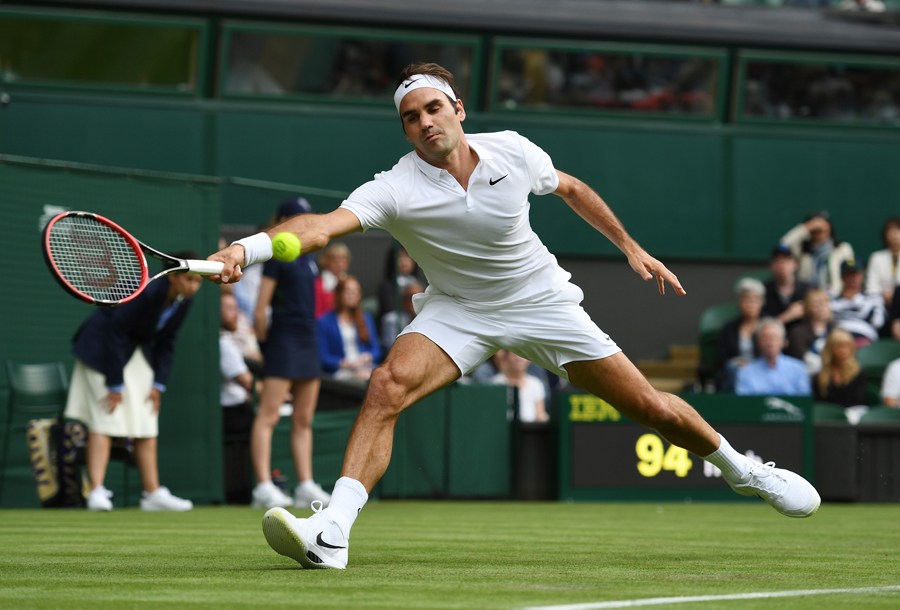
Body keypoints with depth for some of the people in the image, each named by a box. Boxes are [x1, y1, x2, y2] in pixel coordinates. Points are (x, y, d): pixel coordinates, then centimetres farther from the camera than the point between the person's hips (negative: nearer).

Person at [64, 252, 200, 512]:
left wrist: (158, 384, -2)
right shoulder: (146, 293, -30)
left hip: (138, 352, 8)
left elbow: (166, 343, 5)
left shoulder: (184, 301, -7)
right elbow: (115, 334, -25)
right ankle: (96, 492, -20)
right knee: (106, 419, -15)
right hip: (102, 347, -8)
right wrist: (115, 385, -21)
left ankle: (152, 493, 8)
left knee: (147, 424, 5)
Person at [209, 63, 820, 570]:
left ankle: (741, 468, 31)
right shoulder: (395, 190, -24)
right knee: (388, 385, -29)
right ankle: (332, 533, -34)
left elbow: (572, 188, 7)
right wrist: (247, 249, -58)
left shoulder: (513, 152, -15)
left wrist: (630, 246, 13)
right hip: (456, 312, -1)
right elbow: (322, 224, -41)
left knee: (650, 406, 2)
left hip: (541, 302, 1)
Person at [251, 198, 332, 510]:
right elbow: (261, 307, -9)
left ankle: (306, 486, 11)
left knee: (303, 421, 9)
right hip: (284, 340, -8)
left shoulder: (307, 258, 15)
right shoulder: (276, 256, -7)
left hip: (308, 341, 8)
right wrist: (265, 341, -6)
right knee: (268, 416, -10)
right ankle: (264, 487, -15)